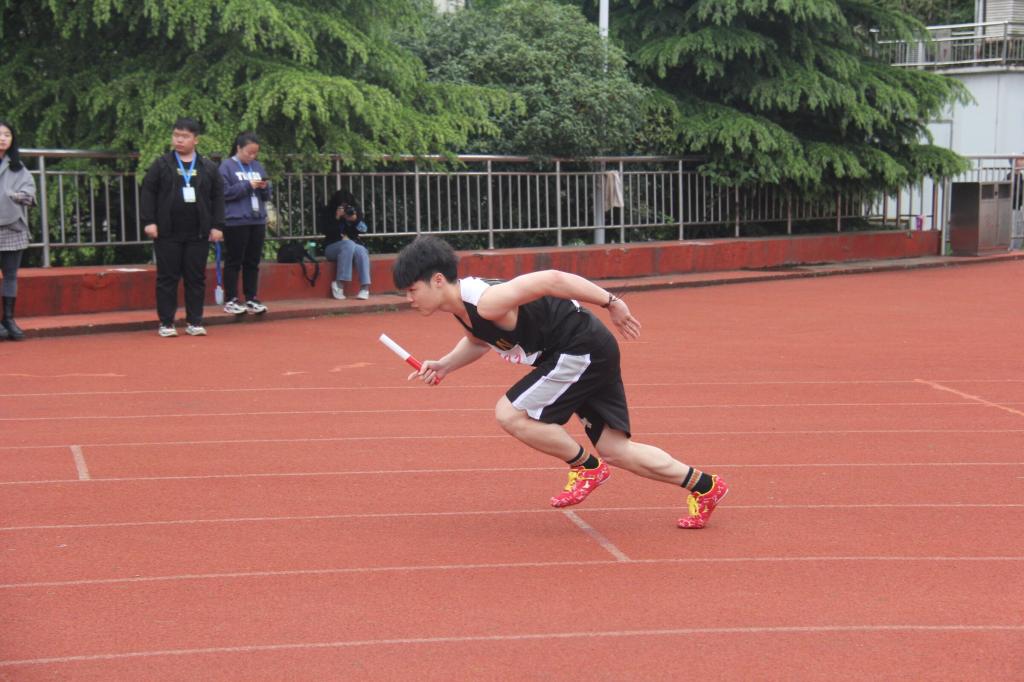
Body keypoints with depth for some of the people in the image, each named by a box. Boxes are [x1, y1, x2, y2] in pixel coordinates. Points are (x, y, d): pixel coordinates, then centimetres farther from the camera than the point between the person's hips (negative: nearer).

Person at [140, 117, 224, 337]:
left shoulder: (208, 168, 7)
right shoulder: (161, 165, 3)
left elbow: (218, 196, 8)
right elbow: (148, 192, 1)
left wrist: (217, 226, 1)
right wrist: (149, 221, -8)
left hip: (199, 234, 2)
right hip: (167, 234, -1)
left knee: (196, 278, 4)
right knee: (167, 278, 1)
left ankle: (194, 322, 12)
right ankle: (166, 323, 7)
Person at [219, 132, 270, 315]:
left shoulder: (258, 167, 15)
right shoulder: (227, 166, -3)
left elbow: (266, 195, 18)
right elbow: (225, 192, -11)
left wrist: (265, 188, -5)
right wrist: (247, 185, -16)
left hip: (258, 221, 6)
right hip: (236, 222, -6)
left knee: (253, 262, 8)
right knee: (234, 262, -1)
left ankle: (251, 299, 14)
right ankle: (231, 301, 3)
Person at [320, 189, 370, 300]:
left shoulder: (355, 211, 6)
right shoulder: (327, 212, 0)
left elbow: (363, 230, 1)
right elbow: (325, 231, -10)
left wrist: (355, 220, -18)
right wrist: (337, 218, -20)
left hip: (355, 244, 2)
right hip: (333, 247, -2)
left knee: (361, 251, -34)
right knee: (349, 245, -36)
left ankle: (365, 287, -41)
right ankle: (339, 284, -39)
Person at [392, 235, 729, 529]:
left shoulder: (486, 302, -25)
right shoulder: (463, 308, 5)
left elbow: (551, 279, -26)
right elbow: (478, 341, 27)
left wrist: (611, 302, -21)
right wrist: (443, 365, 10)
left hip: (582, 350, -10)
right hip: (590, 353, 10)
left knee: (510, 413, -12)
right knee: (615, 450, 11)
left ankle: (587, 466, 3)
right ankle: (703, 485, 20)